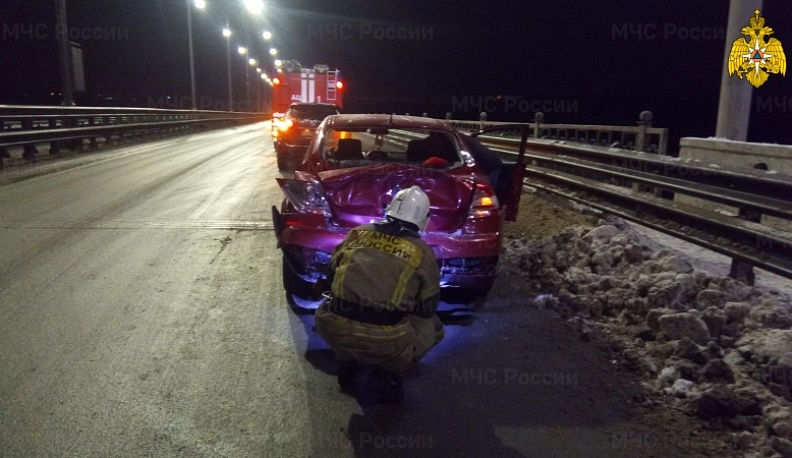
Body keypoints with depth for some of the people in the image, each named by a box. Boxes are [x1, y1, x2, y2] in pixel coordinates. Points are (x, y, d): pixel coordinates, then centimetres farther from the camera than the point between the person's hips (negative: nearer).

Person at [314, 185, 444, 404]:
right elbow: (427, 308, 18)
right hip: (385, 342, -3)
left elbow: (331, 276, 25)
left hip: (334, 331, 3)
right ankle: (389, 379, 15)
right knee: (432, 329, 25)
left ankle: (346, 367, 29)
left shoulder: (358, 233, 14)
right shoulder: (423, 252, 8)